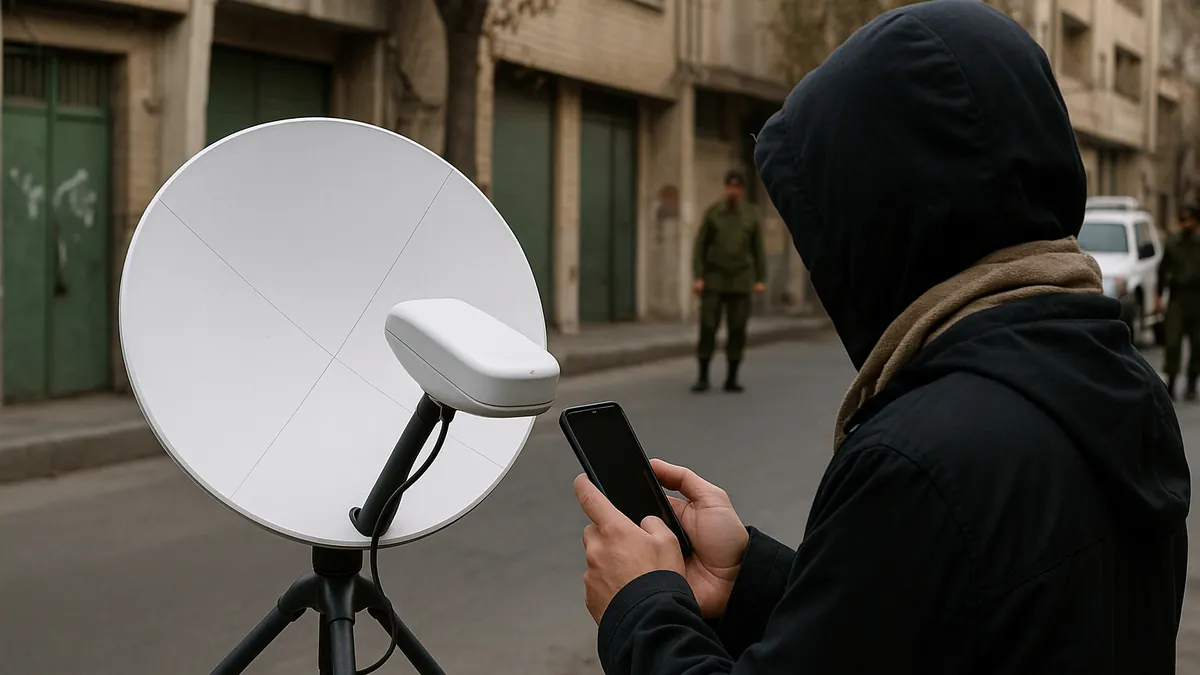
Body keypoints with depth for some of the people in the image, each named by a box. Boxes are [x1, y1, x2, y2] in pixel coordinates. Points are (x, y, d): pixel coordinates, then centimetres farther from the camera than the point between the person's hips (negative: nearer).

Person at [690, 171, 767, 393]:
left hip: (740, 279, 1)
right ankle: (703, 378, -1)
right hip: (714, 279, -1)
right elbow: (700, 246, -2)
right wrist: (698, 278, -11)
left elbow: (757, 249, 5)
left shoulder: (751, 215, 2)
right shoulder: (712, 212, -2)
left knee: (737, 330, -3)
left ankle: (731, 379, 6)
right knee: (708, 328, -8)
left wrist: (761, 280, -3)